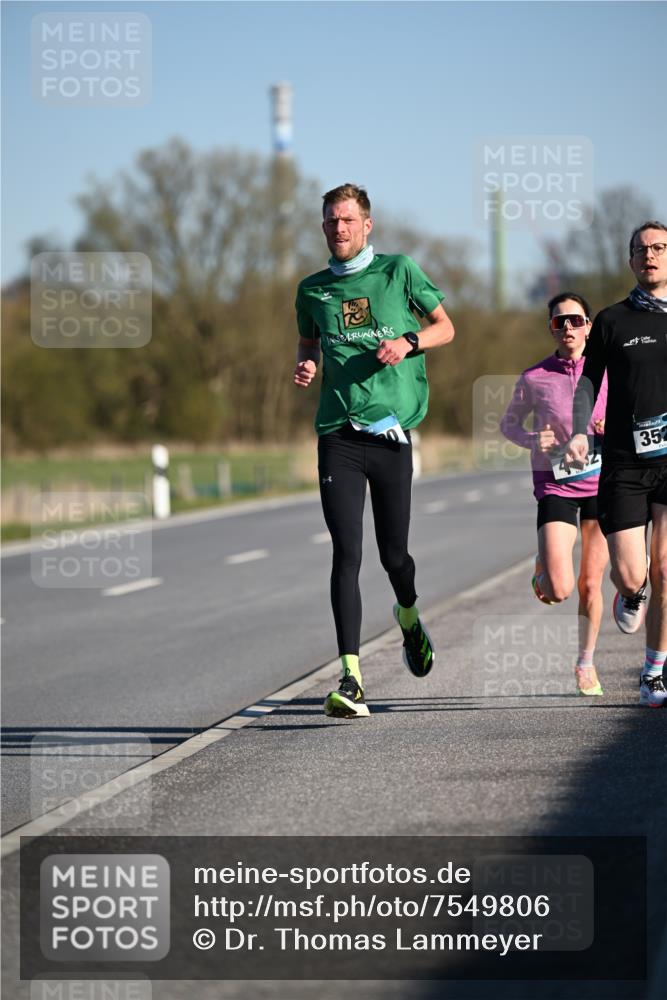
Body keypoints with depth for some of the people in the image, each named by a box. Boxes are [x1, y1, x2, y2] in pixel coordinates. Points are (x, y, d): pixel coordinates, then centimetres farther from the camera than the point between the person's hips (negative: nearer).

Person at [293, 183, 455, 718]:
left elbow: (445, 326, 11)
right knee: (347, 554, -10)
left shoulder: (398, 271, 3)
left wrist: (408, 342, -9)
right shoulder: (312, 290, 10)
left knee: (393, 553, 7)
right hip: (338, 436, 1)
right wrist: (305, 367, 3)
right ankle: (351, 679, -14)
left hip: (391, 433, -1)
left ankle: (409, 614, 44)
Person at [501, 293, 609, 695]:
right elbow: (509, 423, 10)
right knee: (559, 591, -13)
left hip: (599, 483, 1)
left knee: (591, 585, 7)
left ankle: (586, 663, 28)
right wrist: (532, 440, -10)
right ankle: (543, 569, 24)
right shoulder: (534, 379, -4)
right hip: (555, 486, -1)